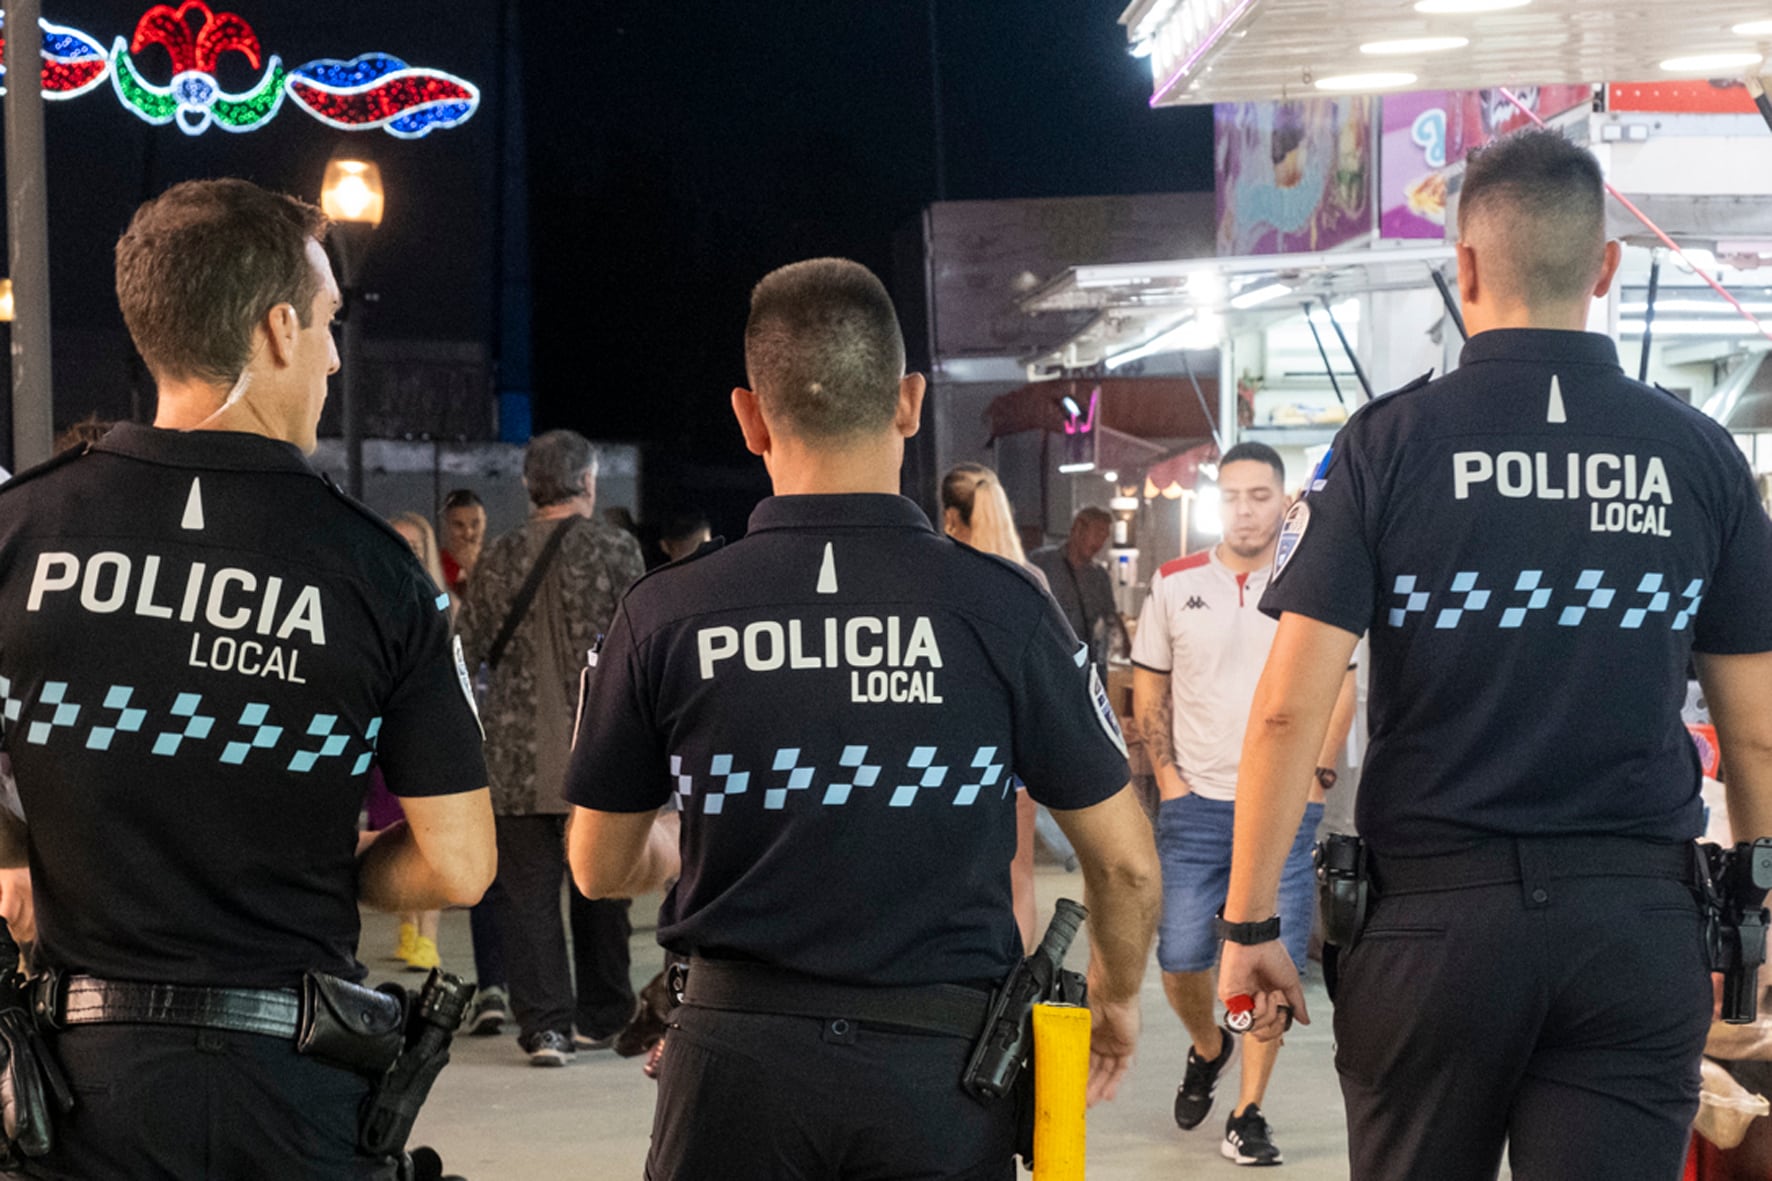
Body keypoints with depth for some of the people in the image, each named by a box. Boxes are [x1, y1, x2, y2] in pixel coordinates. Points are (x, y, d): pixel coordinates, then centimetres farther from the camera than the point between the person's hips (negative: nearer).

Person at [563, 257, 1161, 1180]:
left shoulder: (663, 618, -5)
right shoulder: (999, 605, -7)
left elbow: (601, 870, 9)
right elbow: (1126, 862, 1)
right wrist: (1117, 993, 22)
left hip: (738, 1055, 0)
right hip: (937, 1061, 0)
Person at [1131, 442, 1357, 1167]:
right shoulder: (1174, 584, 5)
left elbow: (1341, 688, 7)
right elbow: (1149, 686, 11)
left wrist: (1319, 776, -2)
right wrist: (1166, 775, 1)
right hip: (1196, 803, 1)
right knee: (1180, 956, -1)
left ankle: (1249, 1114, 8)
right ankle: (1207, 1047, 30)